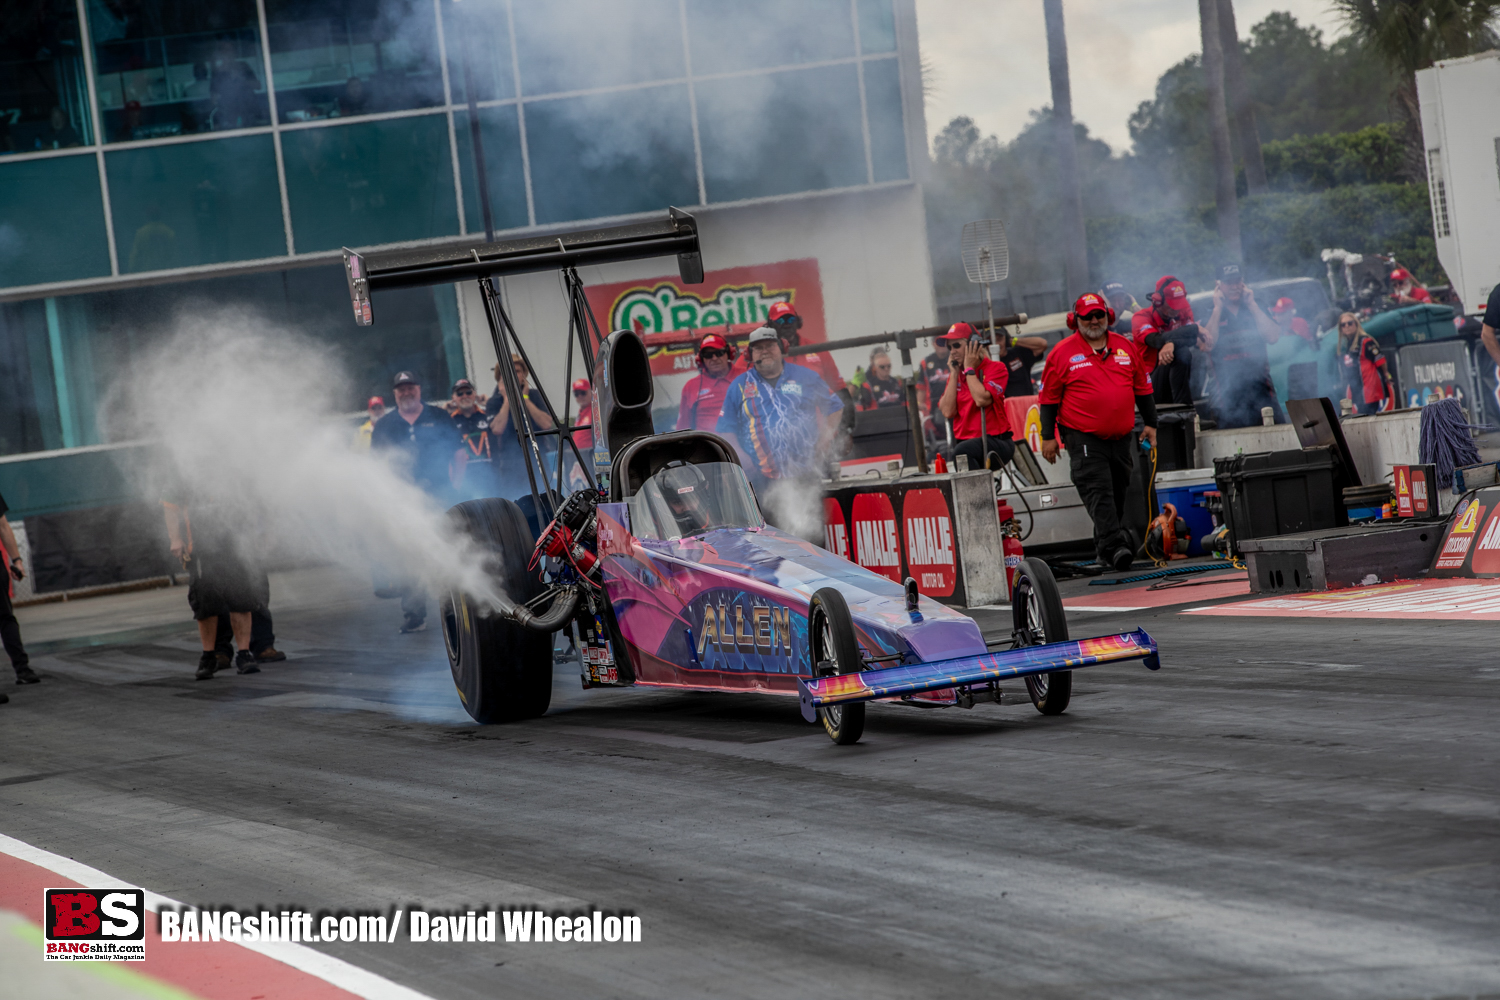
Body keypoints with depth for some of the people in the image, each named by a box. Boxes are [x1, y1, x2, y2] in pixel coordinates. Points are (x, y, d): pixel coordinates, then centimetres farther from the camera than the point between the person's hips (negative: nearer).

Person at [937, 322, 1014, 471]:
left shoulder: (996, 368, 0)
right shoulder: (955, 376, 16)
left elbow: (982, 400, -17)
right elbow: (948, 412, 1)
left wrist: (969, 369, -6)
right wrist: (954, 374, 3)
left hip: (996, 442, -5)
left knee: (962, 451, -35)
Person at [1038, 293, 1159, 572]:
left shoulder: (1125, 347, 9)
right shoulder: (1062, 353, -2)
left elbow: (1142, 388, 18)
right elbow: (1049, 398, 2)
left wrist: (1150, 423, 15)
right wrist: (1048, 437, -1)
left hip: (1121, 437, 5)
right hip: (1084, 439, -5)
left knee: (1118, 492, 10)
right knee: (1098, 492, -16)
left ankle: (1104, 547, 22)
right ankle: (1112, 546, -23)